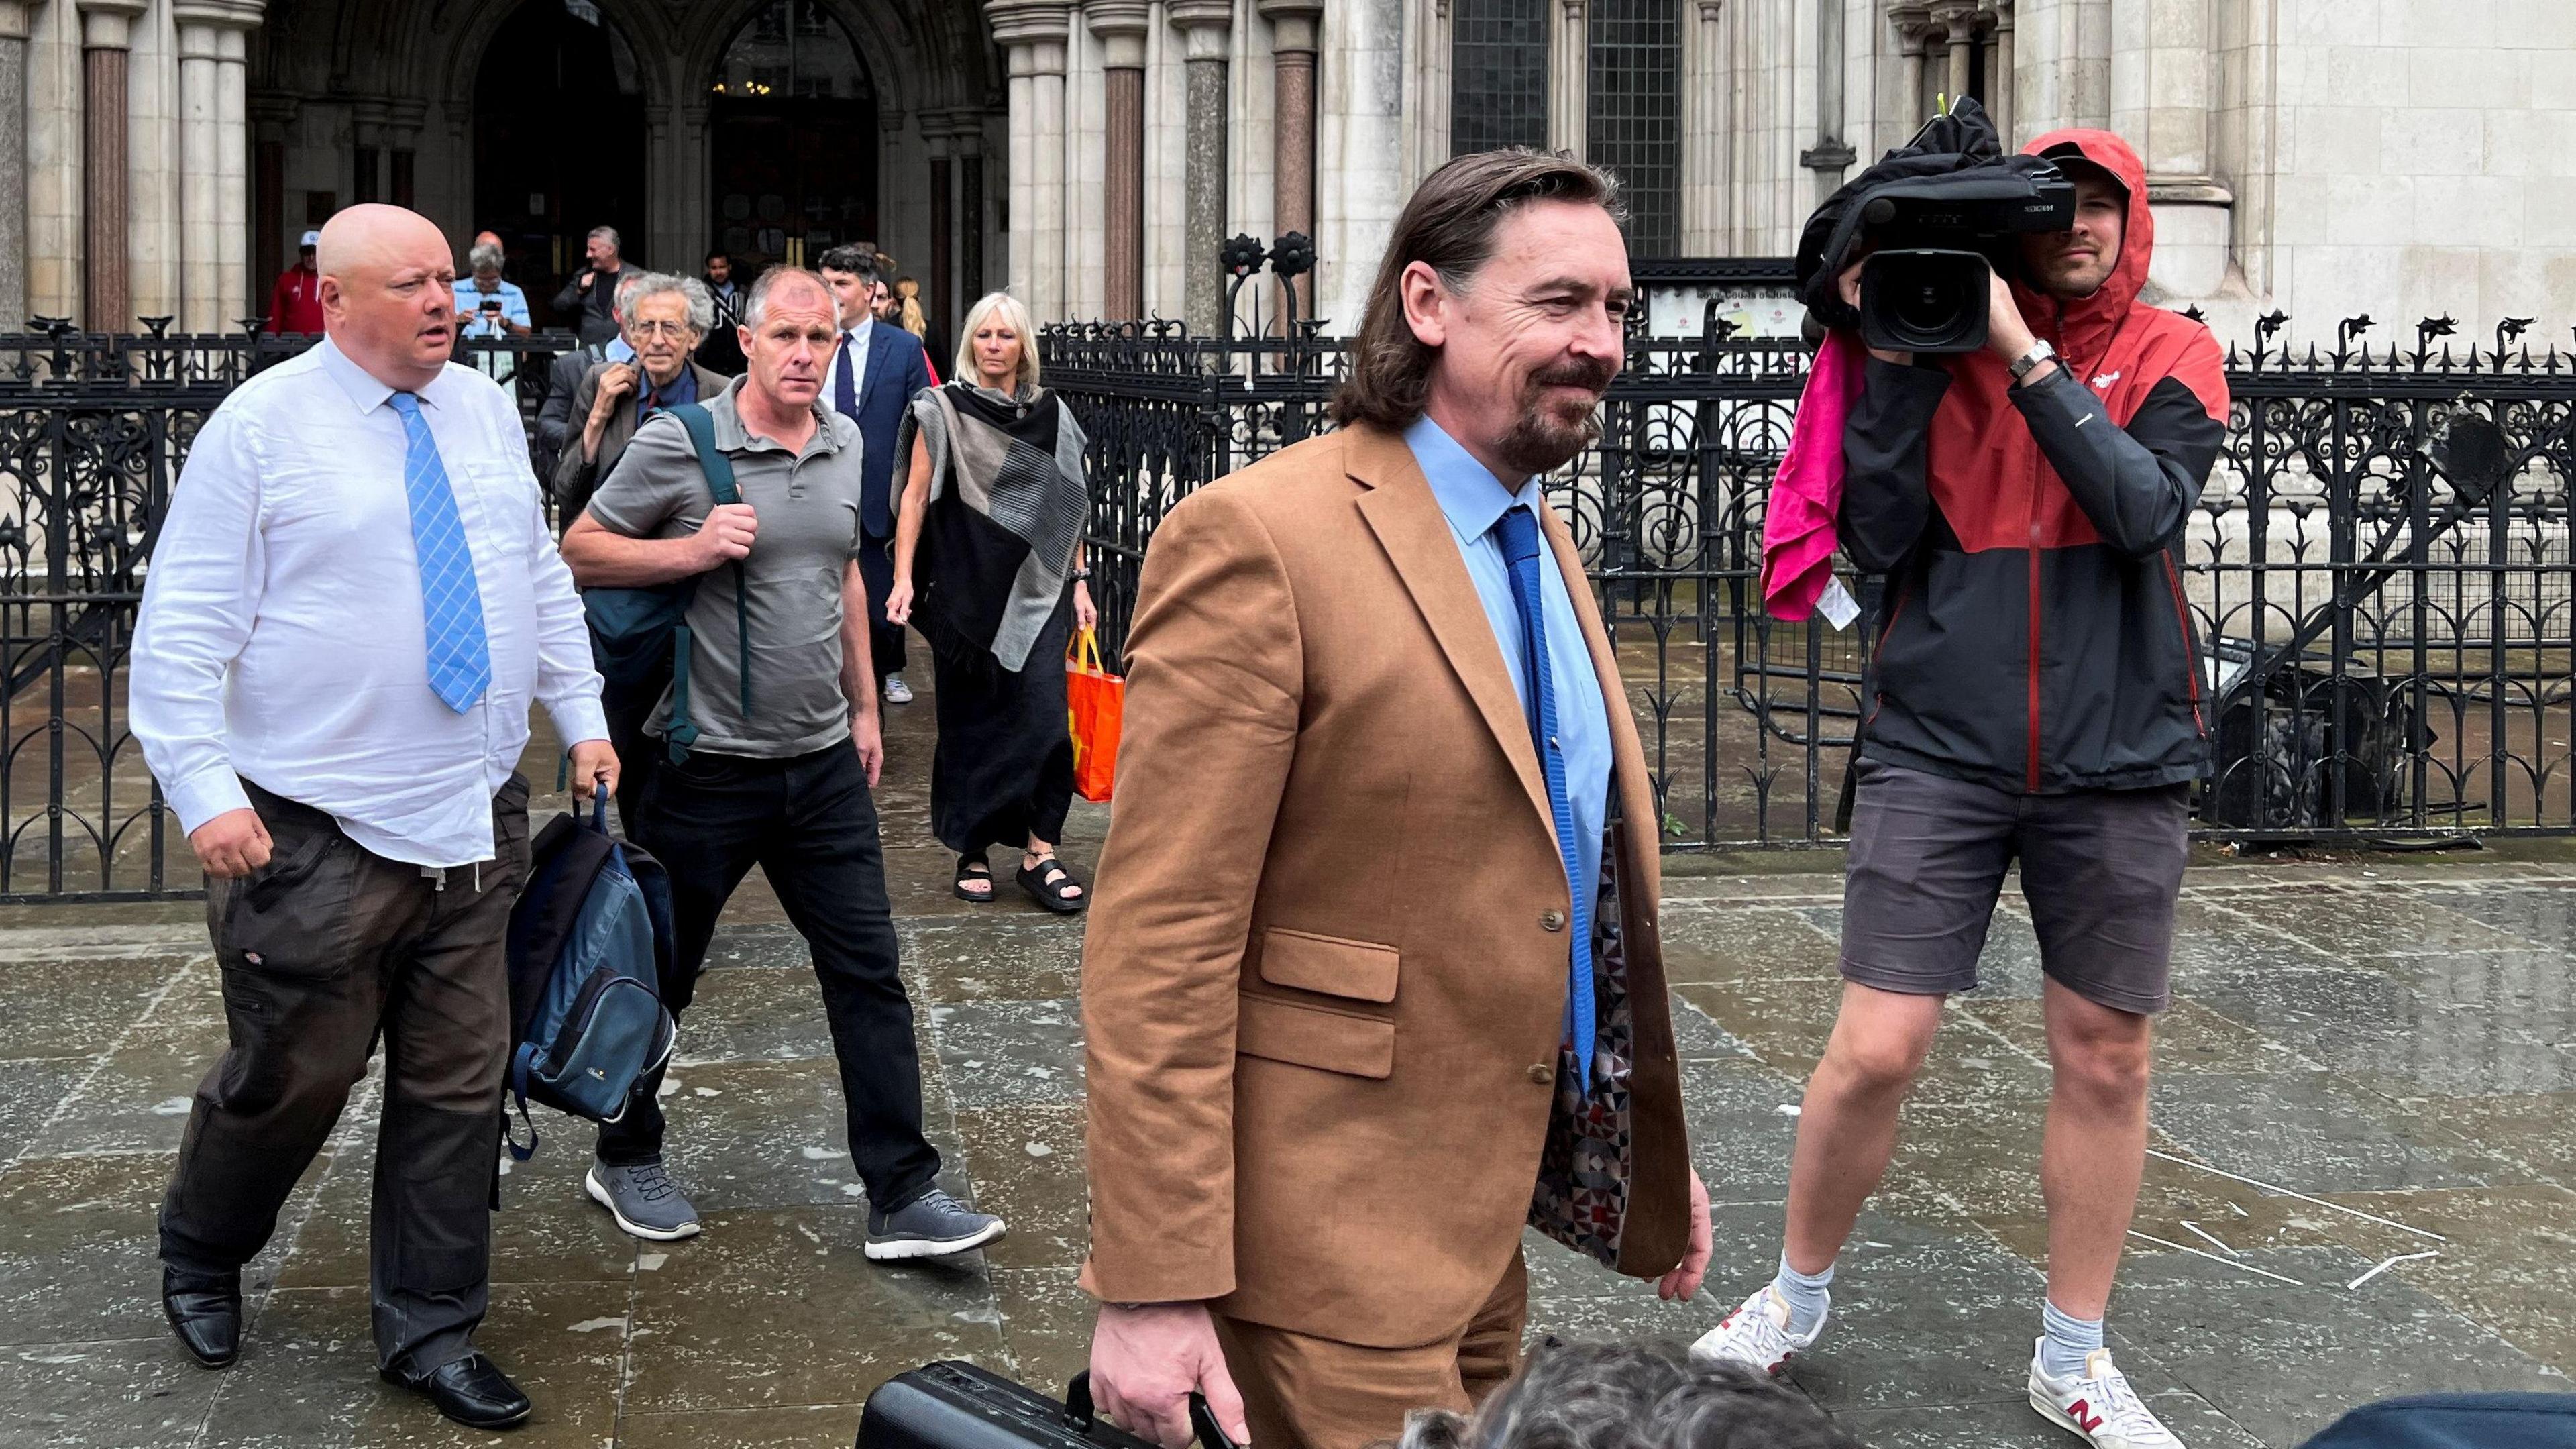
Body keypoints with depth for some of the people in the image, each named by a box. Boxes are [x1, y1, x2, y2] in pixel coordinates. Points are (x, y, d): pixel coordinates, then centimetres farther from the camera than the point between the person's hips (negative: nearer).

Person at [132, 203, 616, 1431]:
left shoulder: (484, 412, 9)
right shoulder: (260, 427, -8)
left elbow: (542, 580, 18)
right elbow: (183, 628, -10)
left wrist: (582, 718, 11)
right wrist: (206, 791, -17)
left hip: (475, 822, 5)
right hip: (317, 836, -5)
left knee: (458, 1086, 8)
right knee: (292, 1079, 6)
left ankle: (428, 1331, 22)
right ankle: (199, 1256, 35)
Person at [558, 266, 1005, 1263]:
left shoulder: (844, 445, 8)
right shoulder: (678, 444, -10)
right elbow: (580, 550, -5)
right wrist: (692, 551, -19)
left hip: (823, 763, 5)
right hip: (708, 763, -5)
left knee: (869, 973, 2)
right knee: (662, 974, 10)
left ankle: (902, 1195, 6)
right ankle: (626, 1160, 29)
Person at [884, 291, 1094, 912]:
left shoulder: (1051, 414, 8)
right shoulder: (942, 410, 1)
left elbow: (1067, 506, 12)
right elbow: (916, 495, -1)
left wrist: (1080, 581, 7)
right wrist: (904, 577, -10)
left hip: (1037, 588, 1)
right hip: (966, 586, -1)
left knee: (1043, 711, -9)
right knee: (970, 719, 5)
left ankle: (1040, 853, -4)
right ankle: (972, 851, 16)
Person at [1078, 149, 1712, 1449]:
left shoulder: (1544, 539, 12)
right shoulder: (1258, 539, -16)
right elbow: (1159, 939, -20)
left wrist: (1654, 1148, 21)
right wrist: (1152, 1286, -22)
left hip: (1488, 1222, 9)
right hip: (1333, 1245, -8)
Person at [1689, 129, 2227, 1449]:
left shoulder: (2170, 355, 4)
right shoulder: (1930, 343, 4)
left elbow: (2143, 509, -14)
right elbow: (1878, 537, -6)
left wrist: (2023, 353, -17)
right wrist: (1901, 356, -13)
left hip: (2116, 762, 1)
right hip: (1941, 749, -1)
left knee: (2105, 1059, 7)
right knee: (1873, 1052, -5)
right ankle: (1795, 1300, 20)